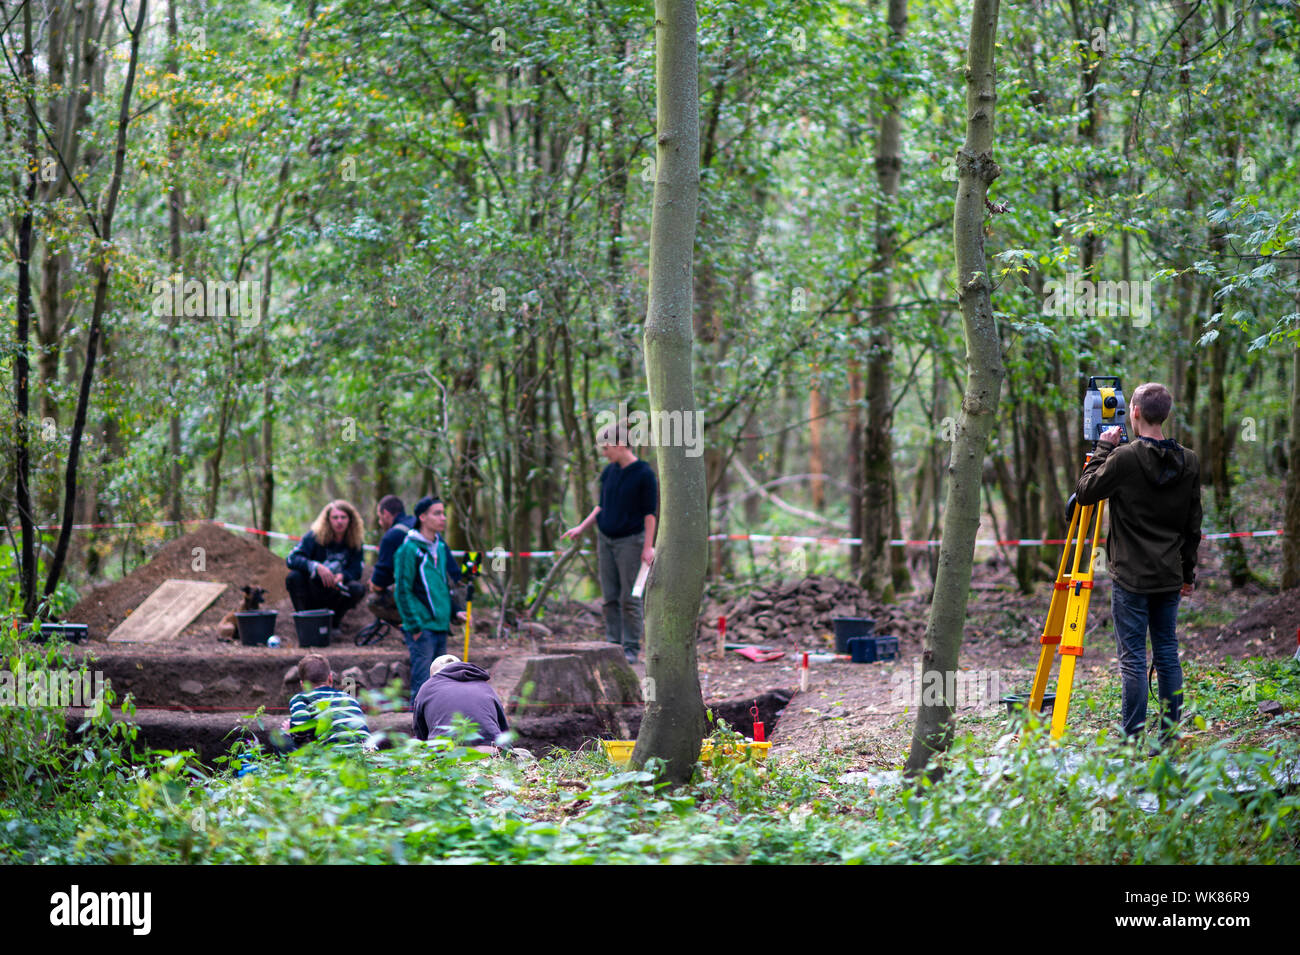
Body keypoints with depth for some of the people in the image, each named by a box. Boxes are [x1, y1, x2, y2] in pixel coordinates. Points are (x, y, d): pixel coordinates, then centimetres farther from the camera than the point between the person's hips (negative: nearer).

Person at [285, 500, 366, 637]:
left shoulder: (355, 543, -4)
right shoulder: (314, 537, -12)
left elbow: (356, 572, -8)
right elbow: (291, 559, -23)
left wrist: (342, 576, -33)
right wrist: (316, 566, -40)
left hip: (335, 597, 2)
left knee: (358, 589, -27)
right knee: (293, 577, -30)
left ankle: (334, 623, -1)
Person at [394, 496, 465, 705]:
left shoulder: (440, 546, 12)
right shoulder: (409, 549, -11)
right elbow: (403, 591, -12)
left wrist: (453, 611, 13)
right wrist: (414, 626, -15)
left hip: (441, 625, 8)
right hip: (422, 628, -8)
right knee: (422, 681, -8)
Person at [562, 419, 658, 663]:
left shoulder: (644, 474, -11)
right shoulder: (609, 472, 8)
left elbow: (650, 513, -10)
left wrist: (648, 547, -13)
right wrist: (581, 528, 9)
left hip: (630, 541, -6)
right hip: (605, 540, 6)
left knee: (629, 599, -3)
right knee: (610, 597, 7)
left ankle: (631, 649, 4)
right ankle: (613, 645, 13)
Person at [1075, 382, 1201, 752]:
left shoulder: (1124, 458, -15)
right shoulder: (1188, 462, 4)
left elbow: (1085, 492, -5)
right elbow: (1193, 524, 9)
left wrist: (1102, 449, 1)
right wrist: (1188, 572, 18)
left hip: (1132, 578, -5)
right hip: (1169, 578, 5)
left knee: (1133, 658, -3)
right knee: (1167, 653, 11)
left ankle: (1134, 740, -3)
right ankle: (1169, 737, 14)